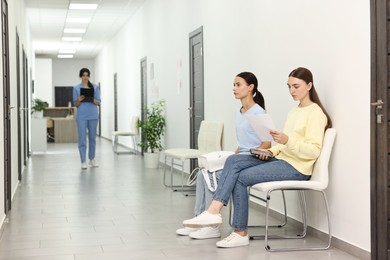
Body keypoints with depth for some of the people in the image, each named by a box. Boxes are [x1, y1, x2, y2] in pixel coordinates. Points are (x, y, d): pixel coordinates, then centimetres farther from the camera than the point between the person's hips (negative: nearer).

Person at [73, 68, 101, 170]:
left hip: (93, 115, 2)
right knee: (82, 138, -4)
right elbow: (75, 104, 5)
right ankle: (83, 161, -2)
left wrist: (91, 99, -17)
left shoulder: (95, 87, 6)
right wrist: (79, 100, -17)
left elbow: (98, 102, 3)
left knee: (92, 138, 10)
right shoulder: (76, 88, 4)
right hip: (81, 116, -1)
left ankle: (92, 159, 23)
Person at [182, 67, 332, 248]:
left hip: (297, 168, -8)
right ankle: (214, 210, -22)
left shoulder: (316, 113, -9)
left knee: (241, 177, -18)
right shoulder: (294, 112, 19)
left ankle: (241, 233, -10)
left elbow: (313, 151, -17)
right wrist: (272, 150, 1)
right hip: (282, 159, 9)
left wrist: (287, 140, -31)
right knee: (233, 161, -11)